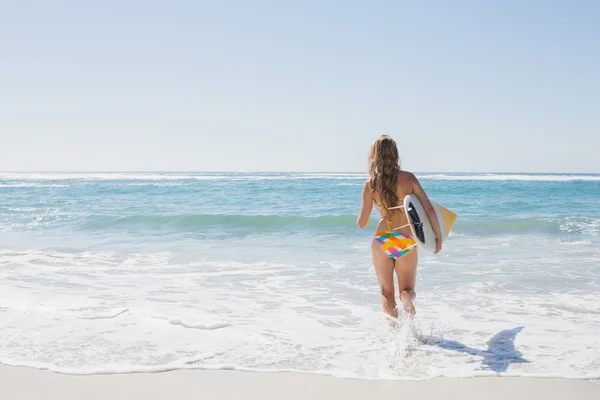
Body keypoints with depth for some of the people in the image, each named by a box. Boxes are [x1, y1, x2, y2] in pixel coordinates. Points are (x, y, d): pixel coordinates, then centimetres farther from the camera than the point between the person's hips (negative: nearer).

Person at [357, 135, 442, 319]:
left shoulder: (370, 184, -5)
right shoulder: (409, 178, -4)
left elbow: (362, 223, -3)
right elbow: (429, 209, -8)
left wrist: (361, 217, 21)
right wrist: (438, 237, 3)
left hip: (382, 241, 0)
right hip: (407, 242, 0)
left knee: (387, 294, 14)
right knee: (407, 289, 16)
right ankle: (407, 297, -20)